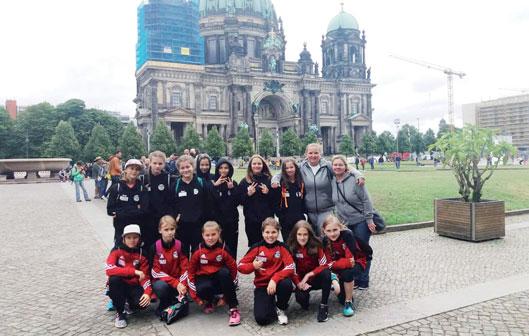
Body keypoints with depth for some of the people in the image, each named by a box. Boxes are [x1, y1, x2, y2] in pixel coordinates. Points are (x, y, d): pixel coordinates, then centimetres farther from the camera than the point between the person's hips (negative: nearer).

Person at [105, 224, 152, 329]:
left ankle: (131, 303, 11)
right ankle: (120, 313, -14)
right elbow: (109, 269, -27)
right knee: (114, 279, -34)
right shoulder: (117, 250, -10)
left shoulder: (141, 253, -4)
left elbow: (145, 276, -5)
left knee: (143, 303, -29)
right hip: (119, 285, -1)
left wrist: (147, 293, -25)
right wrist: (134, 271, -32)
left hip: (134, 286, 1)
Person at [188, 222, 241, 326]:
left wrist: (227, 296, -10)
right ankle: (210, 301, 4)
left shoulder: (223, 250, -13)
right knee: (203, 289, -35)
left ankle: (234, 309, -23)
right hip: (204, 279, 0)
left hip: (219, 281, 0)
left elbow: (233, 270, -9)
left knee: (224, 272, -33)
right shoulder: (198, 252, -10)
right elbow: (191, 272, -3)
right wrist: (196, 297, -6)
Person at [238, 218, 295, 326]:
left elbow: (290, 267, -16)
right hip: (262, 285, -1)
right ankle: (271, 303, 16)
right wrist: (253, 266, -25)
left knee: (287, 284, -35)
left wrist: (274, 279, -29)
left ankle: (281, 309, -3)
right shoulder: (257, 247, -5)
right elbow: (240, 266, -4)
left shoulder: (282, 247, -6)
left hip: (278, 281, 1)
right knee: (261, 319, -21)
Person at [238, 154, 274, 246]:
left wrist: (268, 193, -12)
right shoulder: (244, 182, 6)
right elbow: (240, 201, 2)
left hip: (267, 218, 0)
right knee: (253, 245, 5)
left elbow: (276, 200, 5)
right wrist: (248, 194, -13)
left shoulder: (269, 180, 6)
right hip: (251, 220, 0)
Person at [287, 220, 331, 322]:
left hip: (316, 277, 0)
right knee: (300, 297, -29)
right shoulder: (291, 248, -12)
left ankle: (324, 305, -15)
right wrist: (298, 283, -24)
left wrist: (309, 275, -26)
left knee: (326, 273, -33)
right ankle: (305, 299, 11)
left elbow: (324, 265, -18)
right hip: (302, 280, 0)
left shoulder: (316, 245, -14)